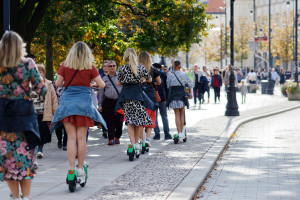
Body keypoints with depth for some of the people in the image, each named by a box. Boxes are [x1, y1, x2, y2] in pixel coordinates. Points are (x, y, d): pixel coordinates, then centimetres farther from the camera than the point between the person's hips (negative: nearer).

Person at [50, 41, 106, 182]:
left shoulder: (65, 66, 0)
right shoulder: (90, 67, -2)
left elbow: (58, 83, 1)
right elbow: (102, 85, 0)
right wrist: (93, 84, 21)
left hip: (67, 102, 1)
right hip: (84, 103, -1)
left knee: (71, 137, 0)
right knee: (81, 137, 5)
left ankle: (71, 169, -6)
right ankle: (80, 168, 8)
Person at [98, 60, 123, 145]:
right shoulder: (105, 78, 12)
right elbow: (101, 92, 15)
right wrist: (100, 105, 11)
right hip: (108, 102, 1)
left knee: (119, 121, 0)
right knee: (109, 121, -3)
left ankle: (117, 137, 15)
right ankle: (111, 139, 1)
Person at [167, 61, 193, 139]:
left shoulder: (170, 75, -3)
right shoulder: (184, 75, 0)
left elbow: (168, 86, 4)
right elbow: (190, 84, 8)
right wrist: (191, 92, 21)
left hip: (173, 94, -1)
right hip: (182, 94, 1)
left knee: (177, 115, 3)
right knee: (182, 114, 12)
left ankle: (179, 132, -4)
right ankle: (181, 131, 12)